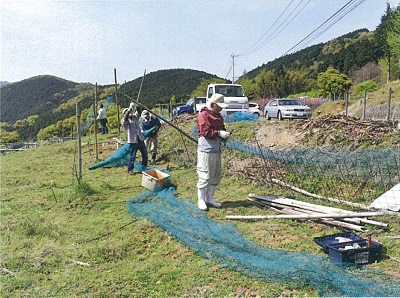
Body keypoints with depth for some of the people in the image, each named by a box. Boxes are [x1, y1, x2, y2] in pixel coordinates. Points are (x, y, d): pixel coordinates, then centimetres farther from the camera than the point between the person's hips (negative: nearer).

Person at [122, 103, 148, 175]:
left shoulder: (135, 117, 12)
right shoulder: (124, 121, -6)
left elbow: (138, 111, 3)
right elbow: (126, 117, -27)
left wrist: (136, 107, -15)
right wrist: (130, 108, -30)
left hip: (140, 140, 6)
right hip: (133, 141, -6)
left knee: (145, 155, 15)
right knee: (132, 156, -2)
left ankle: (144, 167, 33)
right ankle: (130, 170, 12)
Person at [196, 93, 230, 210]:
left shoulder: (218, 116, 17)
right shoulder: (203, 115, -10)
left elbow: (221, 128, 25)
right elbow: (205, 132, -19)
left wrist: (225, 135, 4)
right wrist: (219, 133, -23)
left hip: (217, 150, 9)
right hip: (206, 151, -9)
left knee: (217, 175, 13)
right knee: (205, 176, -5)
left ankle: (209, 198, 25)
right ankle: (201, 200, 8)